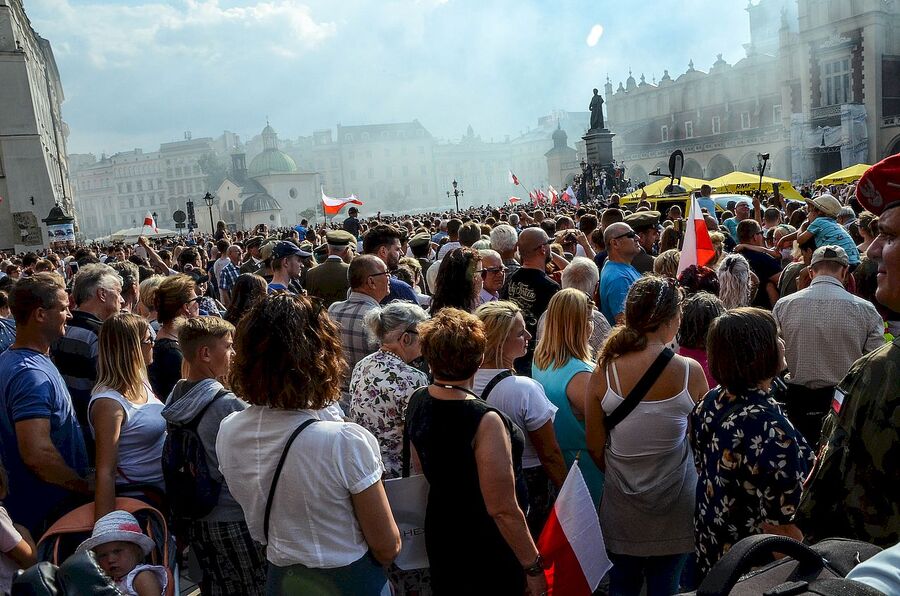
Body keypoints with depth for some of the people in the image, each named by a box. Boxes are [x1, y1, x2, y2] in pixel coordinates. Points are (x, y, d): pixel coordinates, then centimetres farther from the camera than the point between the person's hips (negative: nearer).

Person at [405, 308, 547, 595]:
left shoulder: (417, 402, -10)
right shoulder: (484, 422, -32)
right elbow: (502, 510, -27)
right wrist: (533, 566, -16)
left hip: (439, 532, 6)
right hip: (486, 548, -6)